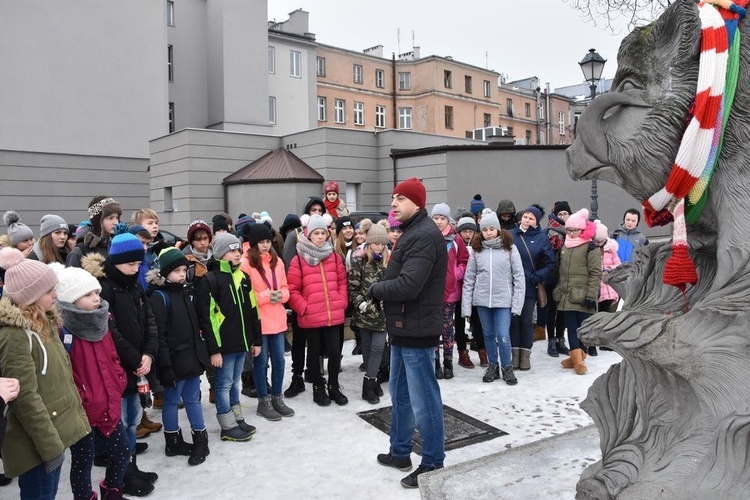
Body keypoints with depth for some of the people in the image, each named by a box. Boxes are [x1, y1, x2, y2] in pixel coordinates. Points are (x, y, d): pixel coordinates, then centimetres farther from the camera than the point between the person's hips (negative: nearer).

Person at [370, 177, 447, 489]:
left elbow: (408, 285, -27)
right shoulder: (412, 232, 15)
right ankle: (400, 452, 36)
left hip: (416, 330, -11)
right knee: (400, 394, 21)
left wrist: (375, 289, -11)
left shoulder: (425, 235, -19)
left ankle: (433, 464, 15)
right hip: (404, 328, 11)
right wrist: (382, 290, 0)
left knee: (423, 400, 0)